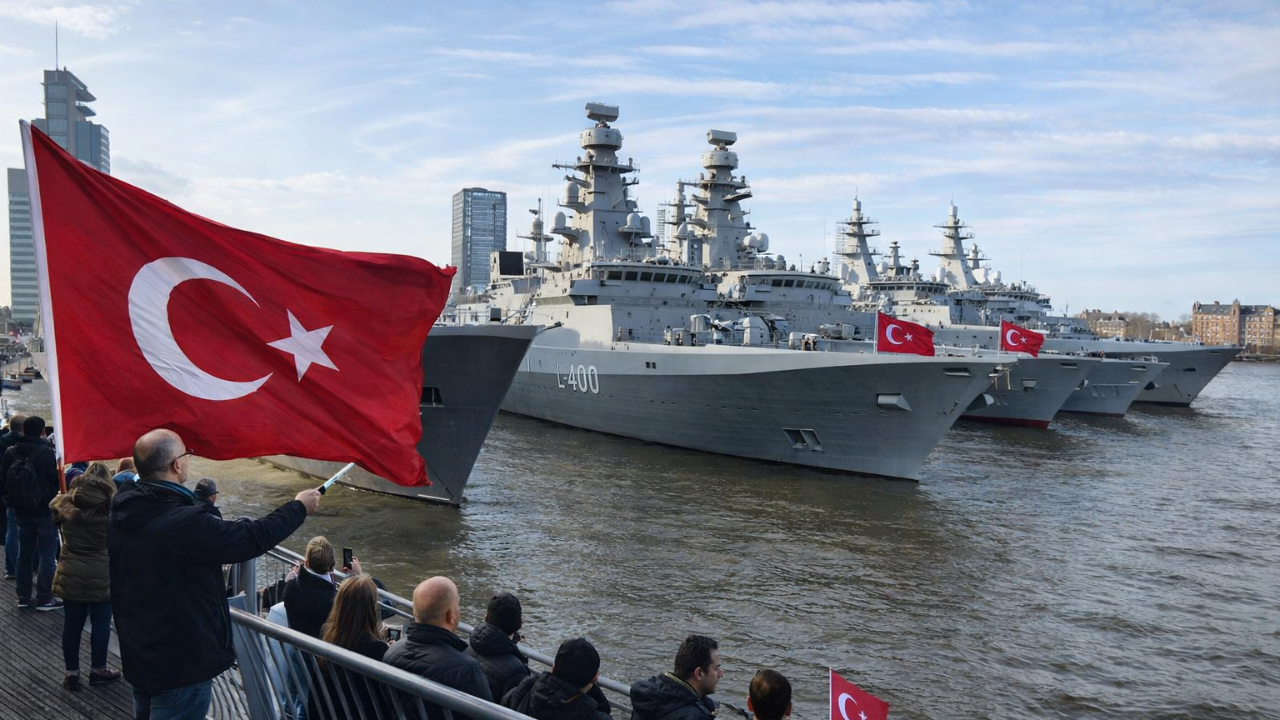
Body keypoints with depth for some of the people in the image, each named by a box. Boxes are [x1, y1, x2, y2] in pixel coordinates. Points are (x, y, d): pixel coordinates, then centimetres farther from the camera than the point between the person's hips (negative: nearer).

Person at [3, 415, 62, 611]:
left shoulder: (10, 453, 1)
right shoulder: (46, 452, -17)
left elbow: (4, 478, 9)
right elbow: (54, 479, -15)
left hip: (21, 511, 6)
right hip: (45, 511, -6)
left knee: (24, 553, 16)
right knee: (47, 555, 0)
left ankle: (23, 596, 21)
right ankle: (44, 599, 0)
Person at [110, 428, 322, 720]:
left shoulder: (121, 512, -1)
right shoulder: (184, 523, -28)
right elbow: (254, 537, -19)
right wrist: (299, 507, -3)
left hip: (138, 655, 9)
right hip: (180, 662, -9)